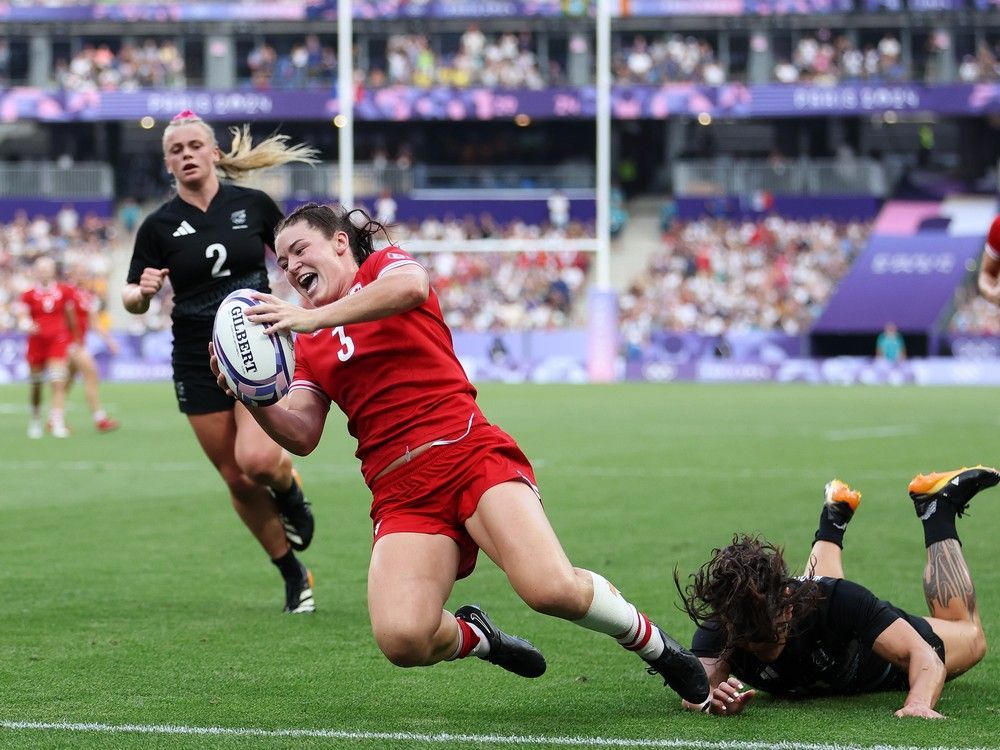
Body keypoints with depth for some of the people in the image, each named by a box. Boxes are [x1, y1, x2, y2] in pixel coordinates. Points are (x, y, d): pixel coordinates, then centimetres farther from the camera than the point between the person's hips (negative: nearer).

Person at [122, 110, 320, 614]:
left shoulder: (253, 205, -1)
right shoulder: (159, 226, -2)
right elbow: (131, 300, 2)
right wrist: (143, 291, -19)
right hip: (199, 363, 1)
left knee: (257, 459, -24)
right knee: (237, 480, 3)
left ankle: (291, 491, 13)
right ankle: (294, 576, 20)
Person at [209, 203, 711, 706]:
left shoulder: (382, 265, 10)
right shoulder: (309, 346, 24)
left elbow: (411, 287, -17)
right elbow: (302, 435, 11)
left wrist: (311, 318, -20)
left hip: (469, 454, -4)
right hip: (400, 492, 4)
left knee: (551, 588, -29)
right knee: (402, 639, -25)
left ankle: (657, 648, 1)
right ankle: (474, 635, 11)